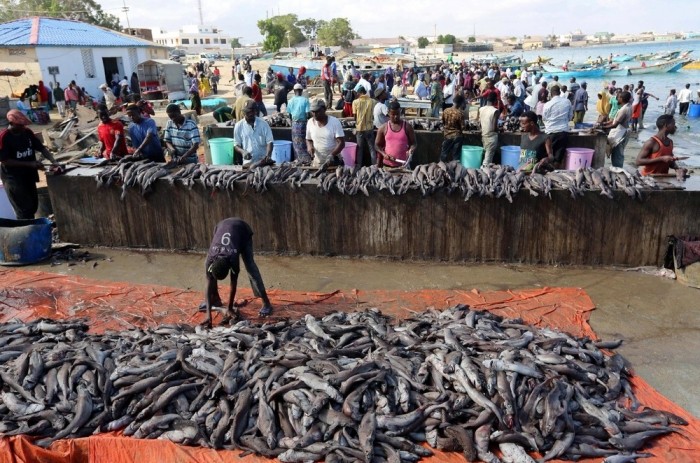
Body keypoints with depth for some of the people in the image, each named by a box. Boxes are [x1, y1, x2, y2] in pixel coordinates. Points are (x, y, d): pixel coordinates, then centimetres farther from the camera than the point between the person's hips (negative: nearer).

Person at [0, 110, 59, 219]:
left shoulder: (27, 132, 0)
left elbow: (41, 148, 5)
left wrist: (53, 161, -13)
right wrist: (30, 164, -21)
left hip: (28, 175, 6)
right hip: (12, 178, -6)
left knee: (33, 206, 15)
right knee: (24, 209, -6)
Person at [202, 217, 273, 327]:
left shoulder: (233, 259, -38)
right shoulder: (210, 259, -31)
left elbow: (233, 284, -27)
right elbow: (208, 286, -27)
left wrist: (230, 309, -22)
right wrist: (208, 314, -33)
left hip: (242, 229, -3)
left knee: (250, 265, -15)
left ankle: (266, 303, -18)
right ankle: (215, 299, 15)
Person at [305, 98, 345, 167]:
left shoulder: (334, 122, -10)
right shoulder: (310, 123, 1)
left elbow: (341, 143, -13)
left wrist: (332, 155, -28)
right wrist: (309, 147, -7)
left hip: (333, 161, -3)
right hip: (317, 162, 3)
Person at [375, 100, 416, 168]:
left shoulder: (407, 127, 1)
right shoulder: (383, 128, 4)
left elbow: (413, 143, 5)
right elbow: (378, 145, 9)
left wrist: (411, 150, -16)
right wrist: (384, 154, -8)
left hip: (404, 164, -1)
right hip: (387, 164, 1)